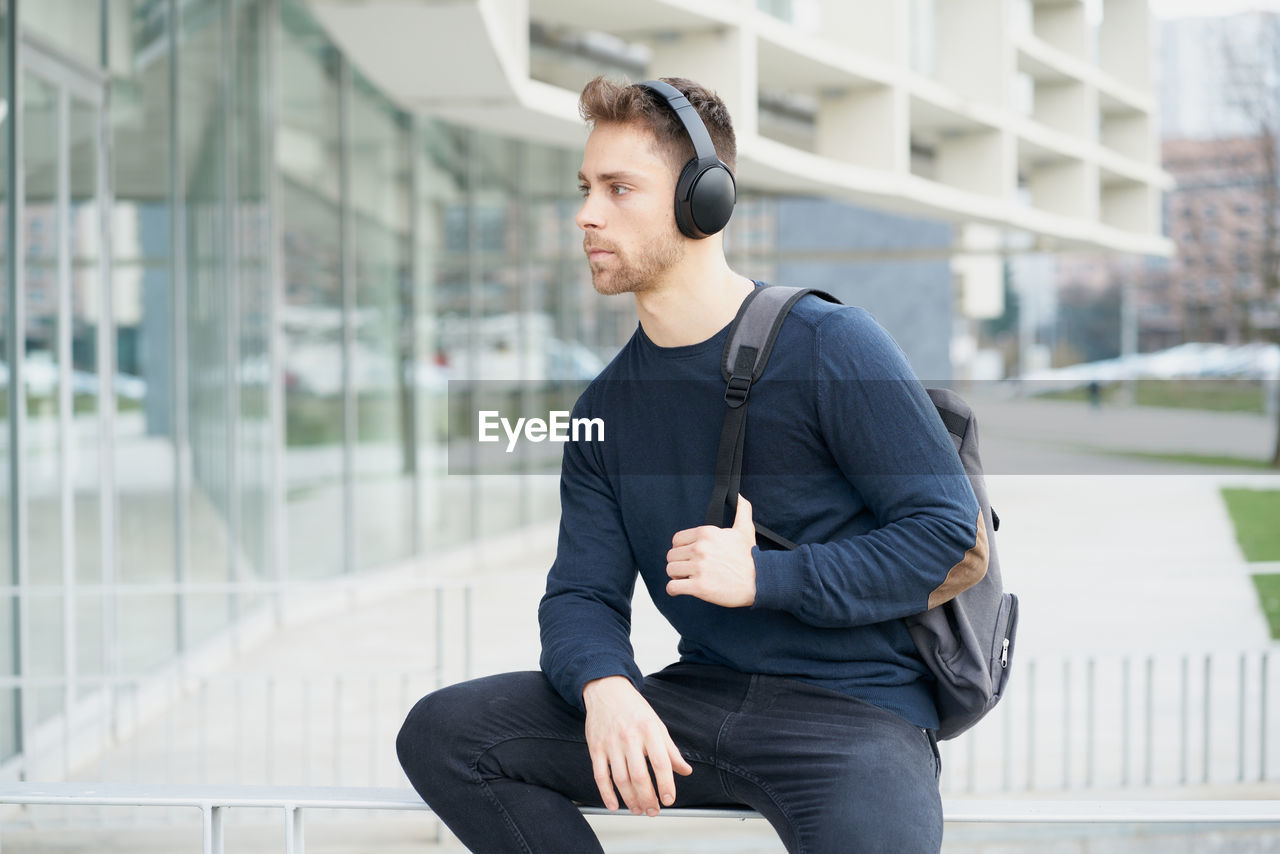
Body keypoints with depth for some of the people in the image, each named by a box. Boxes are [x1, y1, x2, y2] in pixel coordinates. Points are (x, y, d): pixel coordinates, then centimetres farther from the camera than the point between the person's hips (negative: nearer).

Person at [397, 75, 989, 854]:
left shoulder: (830, 345, -6)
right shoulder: (607, 407, 11)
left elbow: (952, 539, -8)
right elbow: (582, 594, 6)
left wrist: (763, 576, -14)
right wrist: (605, 686, -18)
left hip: (857, 709, -6)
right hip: (704, 698, 6)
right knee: (443, 732, -11)